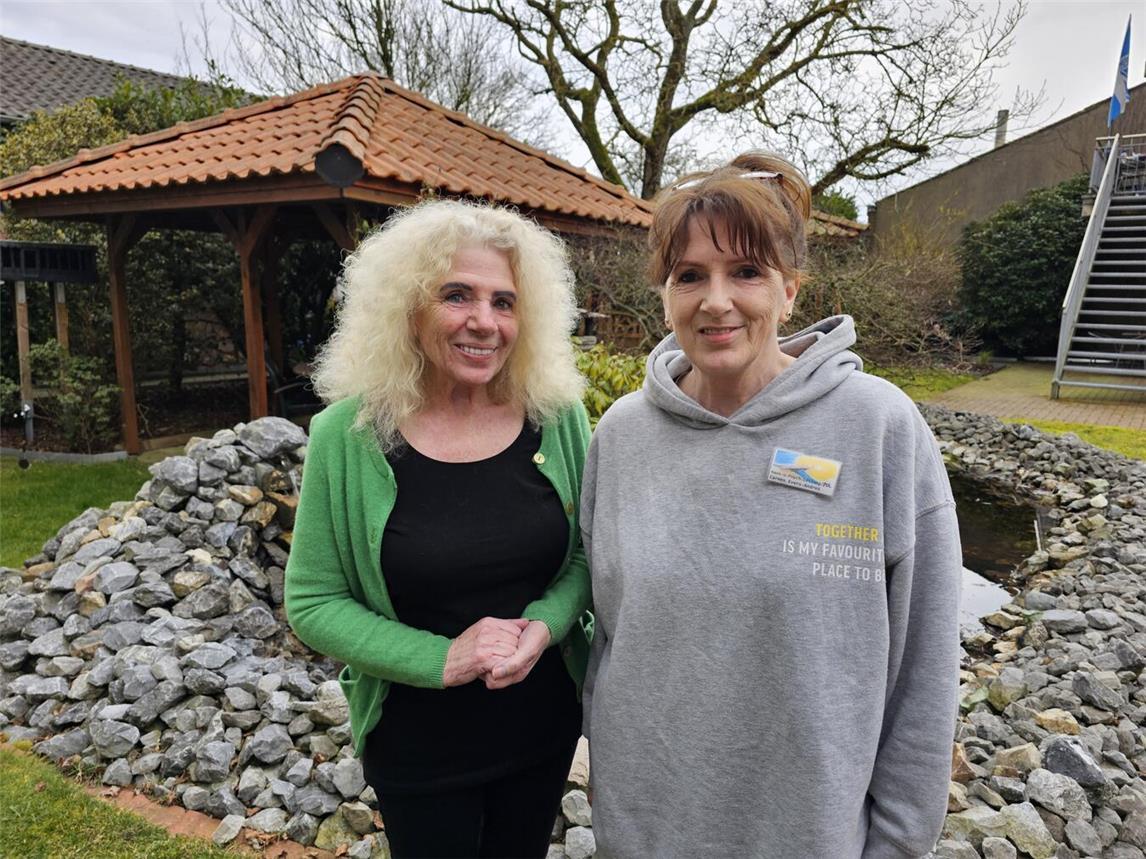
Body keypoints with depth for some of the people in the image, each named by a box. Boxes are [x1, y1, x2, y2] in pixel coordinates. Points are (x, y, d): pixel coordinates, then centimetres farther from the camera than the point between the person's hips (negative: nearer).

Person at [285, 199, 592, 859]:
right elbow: (313, 602, -10)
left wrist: (542, 627, -20)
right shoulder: (348, 435, -16)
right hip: (418, 746, -2)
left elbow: (587, 553, 0)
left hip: (544, 724, 3)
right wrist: (442, 659, -21)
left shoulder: (557, 415, -10)